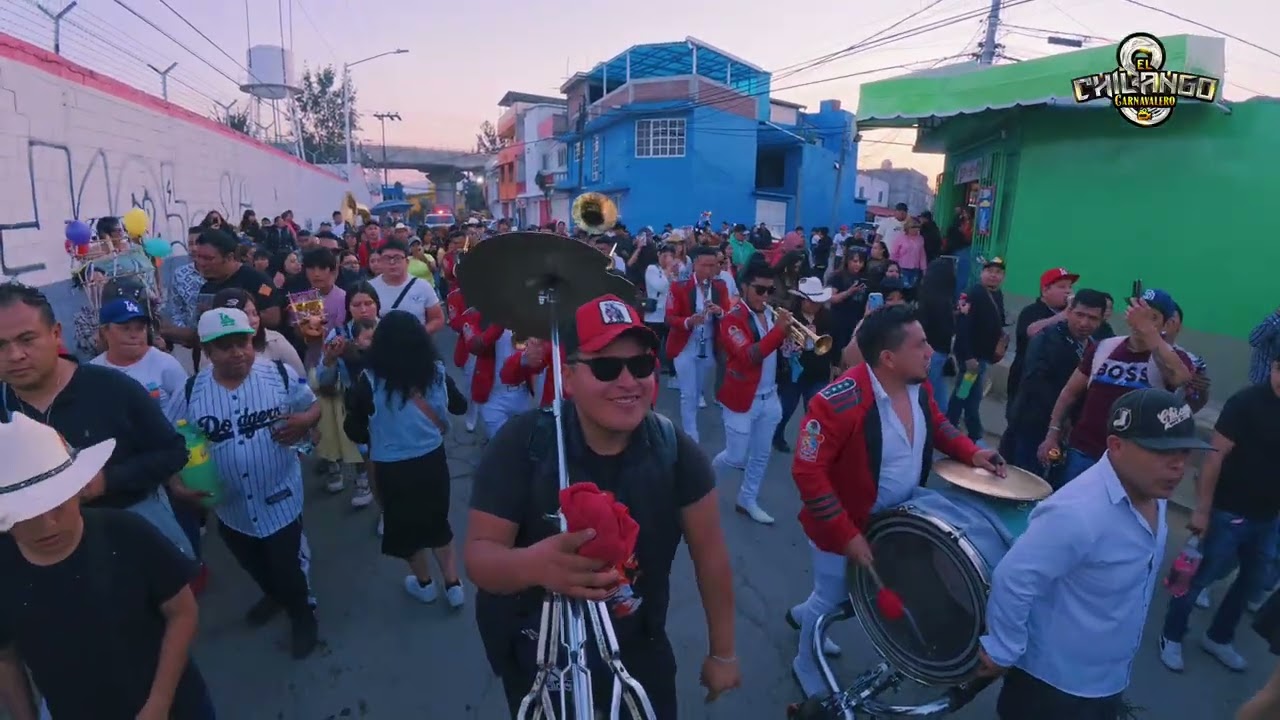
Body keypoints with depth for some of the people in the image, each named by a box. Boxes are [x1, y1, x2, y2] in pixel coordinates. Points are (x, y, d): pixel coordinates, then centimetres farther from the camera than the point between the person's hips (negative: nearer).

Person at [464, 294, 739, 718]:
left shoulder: (674, 450, -18)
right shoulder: (521, 445, -23)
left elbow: (709, 553, -8)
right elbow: (478, 555, -25)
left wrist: (723, 654, 1)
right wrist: (534, 564, -48)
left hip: (637, 647, 2)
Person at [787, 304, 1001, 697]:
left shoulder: (918, 384, -8)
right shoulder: (840, 401, -33)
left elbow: (936, 423, 13)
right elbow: (807, 471, -31)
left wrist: (971, 452, -4)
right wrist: (846, 535, -30)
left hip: (899, 521, 7)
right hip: (846, 527, -7)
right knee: (833, 601, 14)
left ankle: (804, 614, 55)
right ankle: (808, 668, 46)